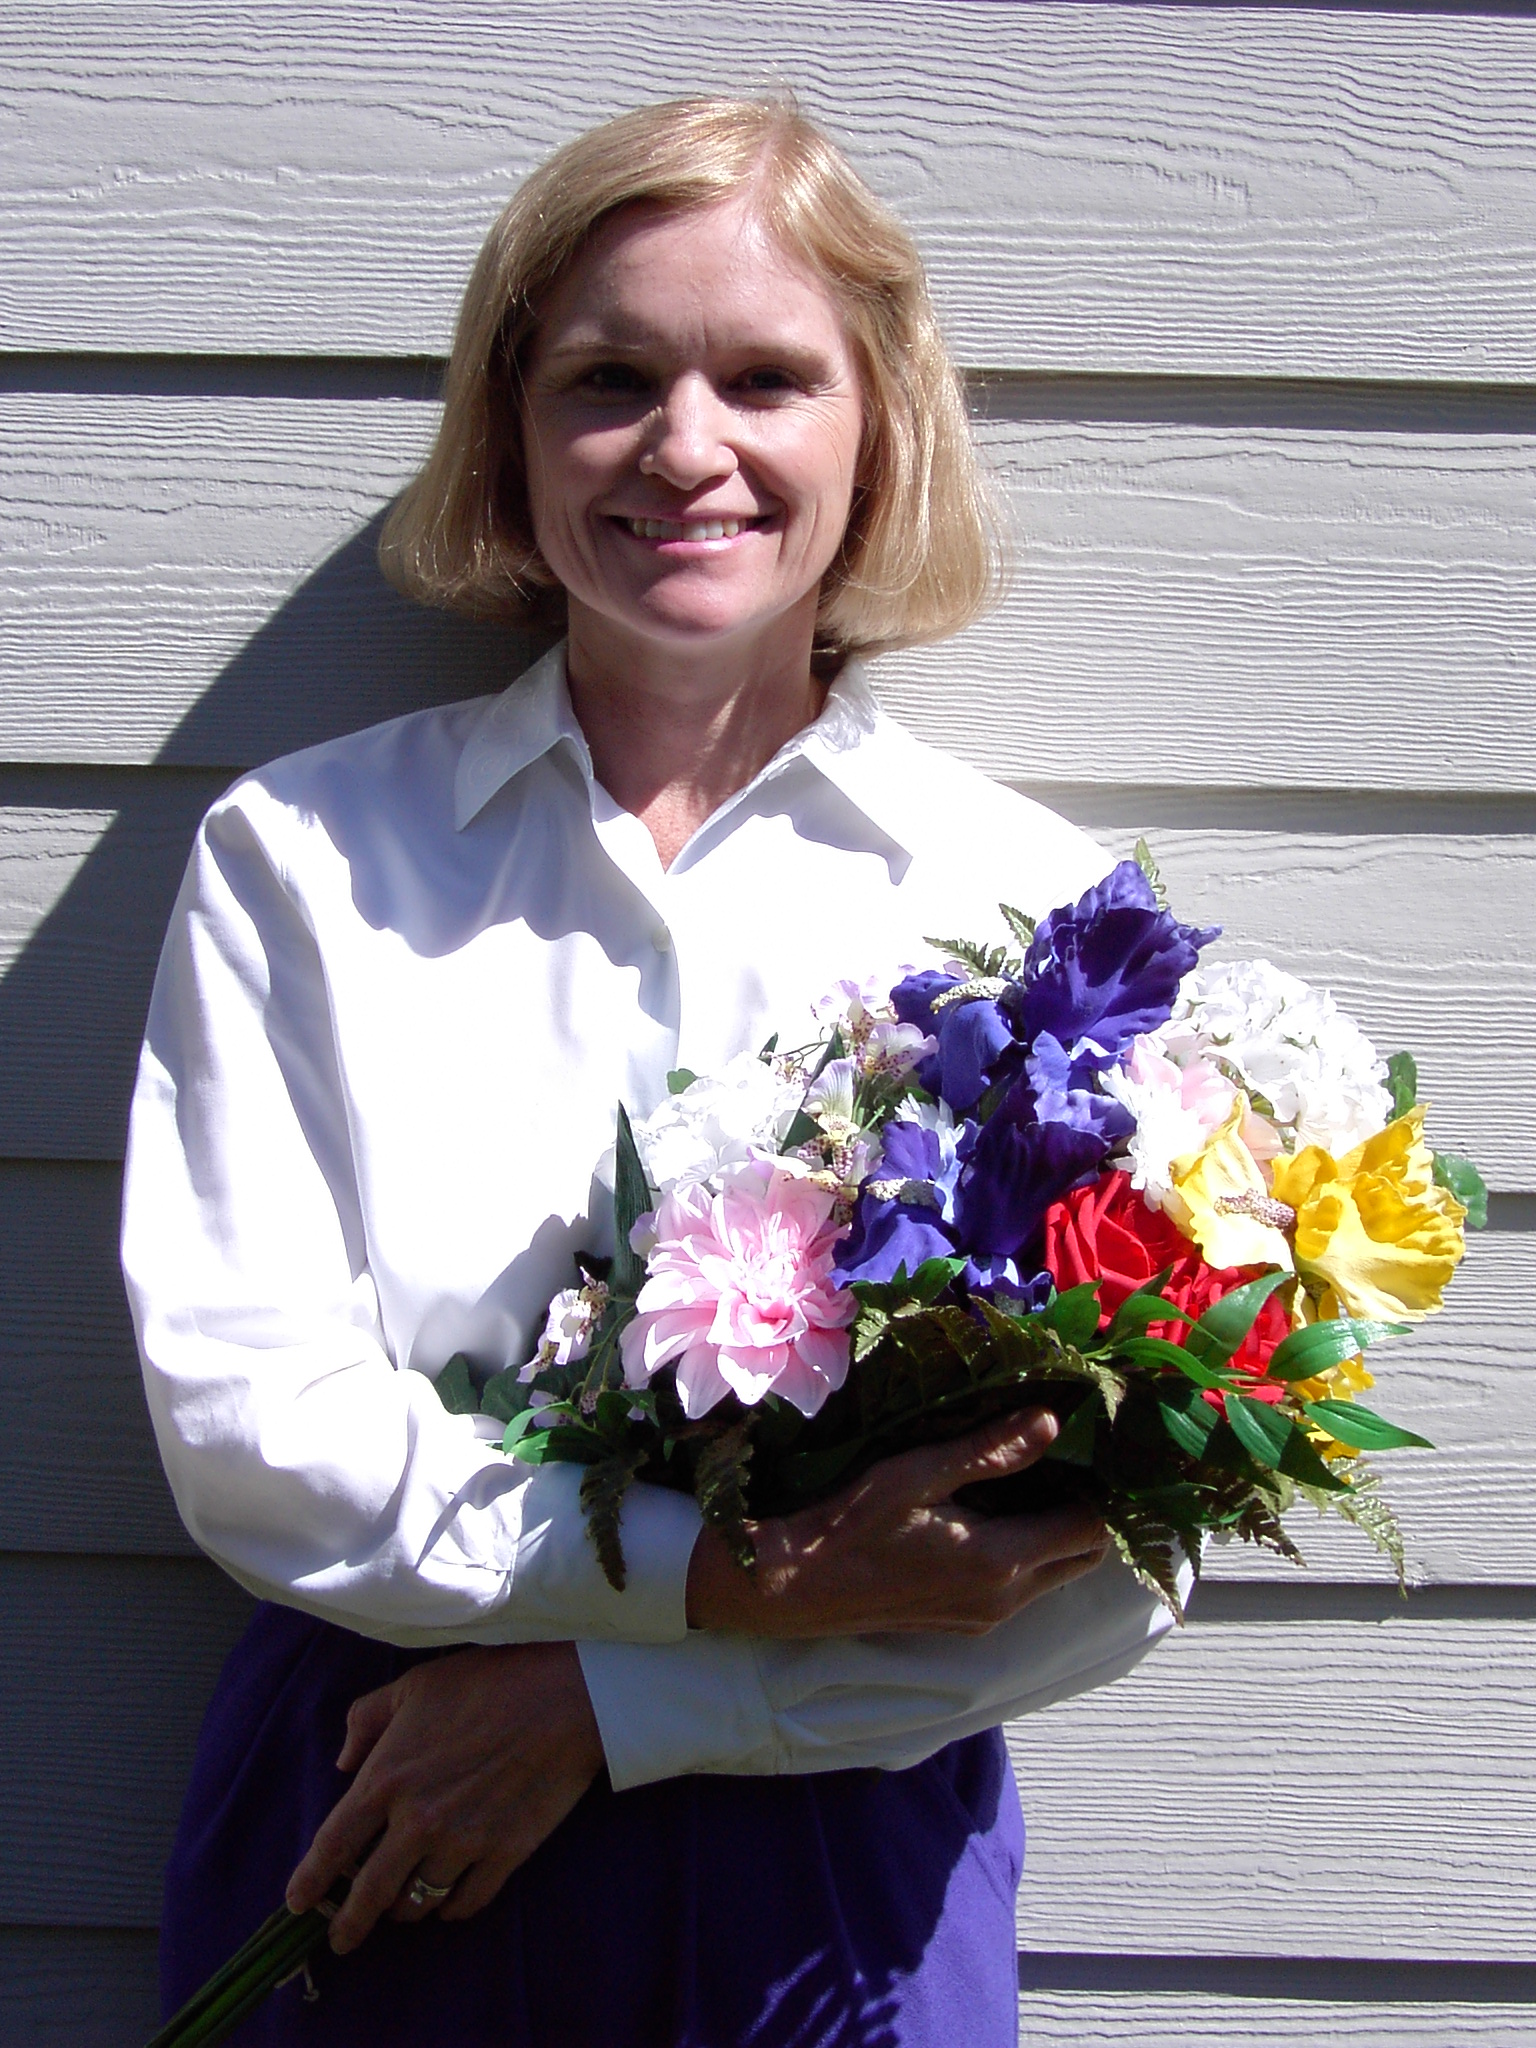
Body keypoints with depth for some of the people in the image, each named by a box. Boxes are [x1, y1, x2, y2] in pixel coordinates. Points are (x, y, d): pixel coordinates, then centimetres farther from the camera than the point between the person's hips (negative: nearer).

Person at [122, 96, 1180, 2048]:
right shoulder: (296, 859, -3)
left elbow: (1098, 1567, -8)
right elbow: (237, 1411, -11)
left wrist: (604, 1697, -15)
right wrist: (738, 1582, -22)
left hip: (836, 1867, 0)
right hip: (366, 1852, 1)